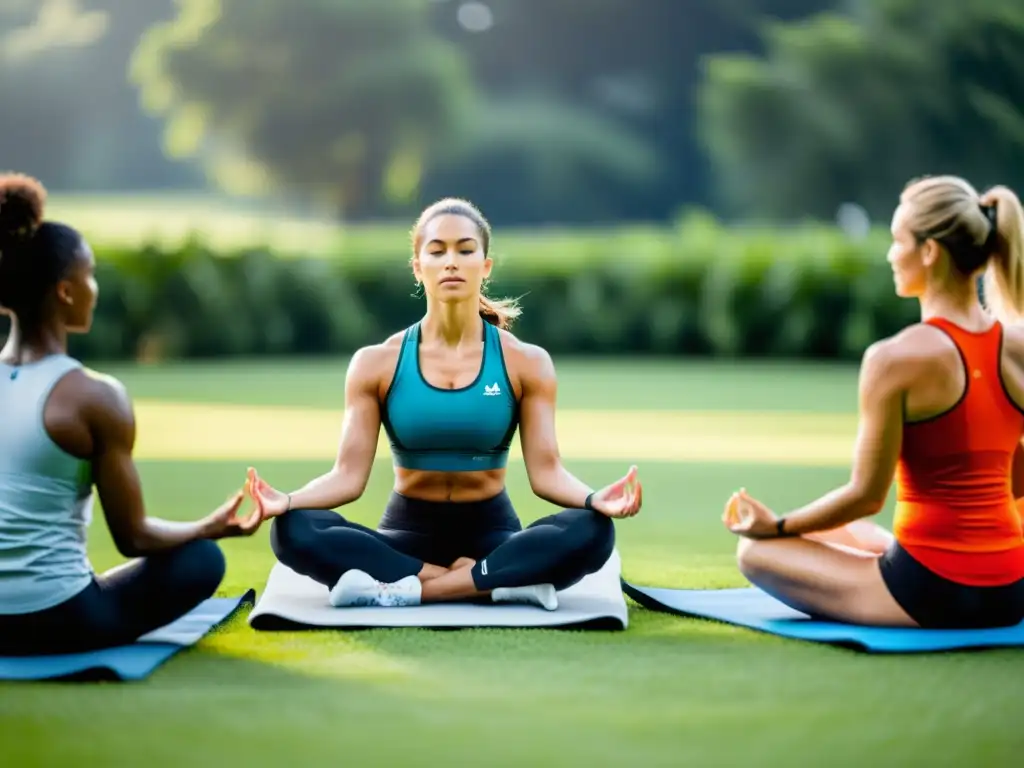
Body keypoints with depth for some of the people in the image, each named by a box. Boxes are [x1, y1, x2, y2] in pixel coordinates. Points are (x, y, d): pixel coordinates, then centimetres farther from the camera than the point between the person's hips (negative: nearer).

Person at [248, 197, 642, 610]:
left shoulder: (525, 363, -2)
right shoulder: (376, 364, -2)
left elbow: (546, 471, -7)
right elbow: (349, 475, -6)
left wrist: (595, 498, -29)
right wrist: (287, 500, -26)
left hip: (490, 534, 0)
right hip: (408, 534, 1)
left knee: (591, 533, -31)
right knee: (294, 532, -30)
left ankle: (404, 588, -28)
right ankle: (503, 583, -30)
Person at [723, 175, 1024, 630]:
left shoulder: (895, 358, -18)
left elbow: (866, 495, -14)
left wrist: (778, 527, 2)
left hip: (929, 592, -7)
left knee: (756, 551, 13)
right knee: (849, 532, 35)